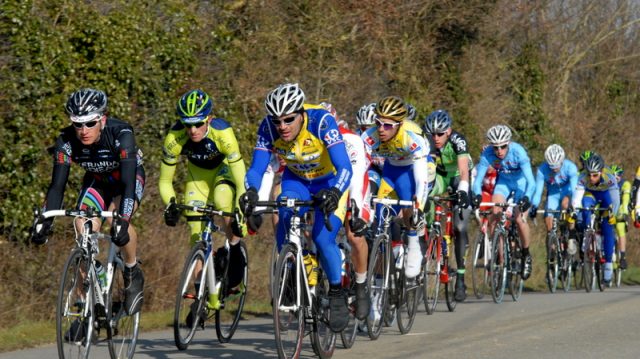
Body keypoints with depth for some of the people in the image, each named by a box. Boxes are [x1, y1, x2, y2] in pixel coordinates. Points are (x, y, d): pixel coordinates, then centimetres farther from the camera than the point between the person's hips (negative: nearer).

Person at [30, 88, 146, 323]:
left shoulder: (121, 134, -36)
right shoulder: (67, 141, -26)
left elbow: (128, 182, -42)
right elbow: (57, 186, -26)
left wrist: (122, 221, -54)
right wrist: (44, 222, -38)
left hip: (129, 178, -3)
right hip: (97, 181, 3)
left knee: (117, 222, -32)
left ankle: (133, 274, -5)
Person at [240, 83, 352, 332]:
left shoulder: (321, 121, -34)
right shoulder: (268, 129, -24)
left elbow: (345, 167, -40)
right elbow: (256, 169, -26)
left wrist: (334, 192, -59)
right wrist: (250, 192, -48)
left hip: (331, 182, -3)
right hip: (296, 181, 3)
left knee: (322, 238, -23)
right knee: (285, 219, -27)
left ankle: (337, 295, -1)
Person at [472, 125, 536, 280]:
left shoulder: (518, 152, -34)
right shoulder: (487, 154, -27)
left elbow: (531, 181, -37)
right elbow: (478, 179, -27)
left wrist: (526, 198, -53)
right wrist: (477, 195, -46)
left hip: (520, 181, -3)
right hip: (503, 181, 3)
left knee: (519, 219, -16)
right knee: (495, 215, -17)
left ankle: (526, 255, 9)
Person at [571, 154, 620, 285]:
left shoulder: (609, 178, -38)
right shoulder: (583, 178, -35)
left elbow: (615, 200, -37)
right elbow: (576, 198, -39)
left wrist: (612, 214, -45)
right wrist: (572, 211, -52)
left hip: (606, 194, -1)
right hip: (591, 193, 1)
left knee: (607, 229, -10)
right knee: (585, 205, -34)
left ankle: (608, 264, -1)